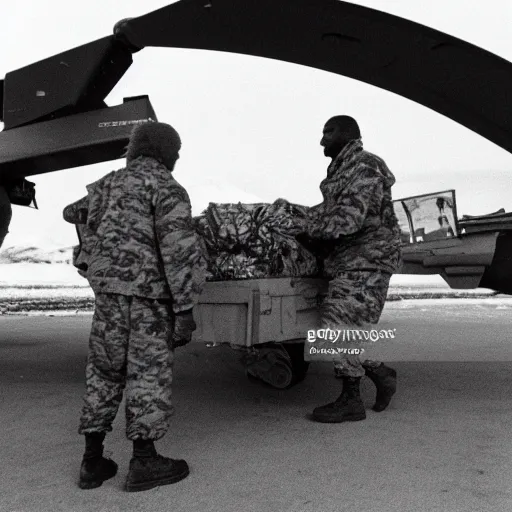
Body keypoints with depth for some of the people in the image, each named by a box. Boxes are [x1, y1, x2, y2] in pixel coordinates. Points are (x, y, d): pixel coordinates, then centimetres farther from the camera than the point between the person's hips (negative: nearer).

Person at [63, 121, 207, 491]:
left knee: (104, 370, 12)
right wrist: (185, 309, -16)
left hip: (107, 289, 7)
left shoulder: (107, 184, 16)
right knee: (149, 372, 0)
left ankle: (93, 460, 16)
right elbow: (178, 250, -16)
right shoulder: (166, 188, -5)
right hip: (148, 291, -6)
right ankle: (144, 461, 4)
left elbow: (73, 213, 35)